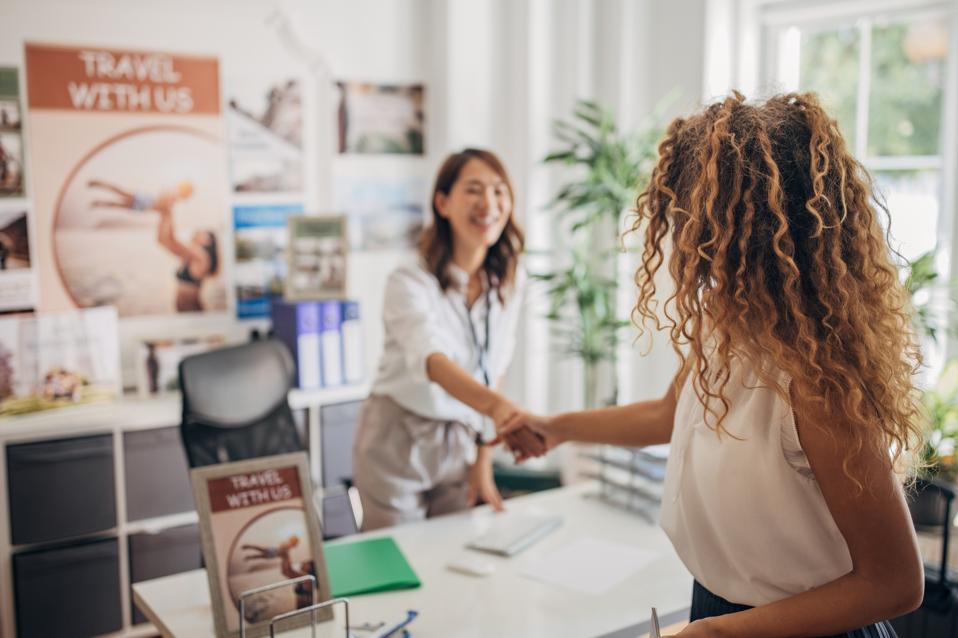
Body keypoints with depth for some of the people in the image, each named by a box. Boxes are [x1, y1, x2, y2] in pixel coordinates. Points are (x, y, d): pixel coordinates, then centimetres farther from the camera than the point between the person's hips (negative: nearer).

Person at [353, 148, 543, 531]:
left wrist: (483, 460, 6)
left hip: (459, 443, 5)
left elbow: (492, 373, 7)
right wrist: (498, 407, -57)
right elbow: (431, 359, -39)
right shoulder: (410, 283, -21)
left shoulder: (508, 284, -2)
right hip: (397, 443, -4)